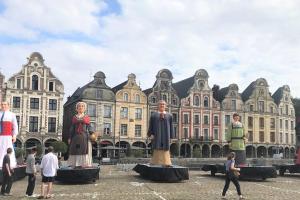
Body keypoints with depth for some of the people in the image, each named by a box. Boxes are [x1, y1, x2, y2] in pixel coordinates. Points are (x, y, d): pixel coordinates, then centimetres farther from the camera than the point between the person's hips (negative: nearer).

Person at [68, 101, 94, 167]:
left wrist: (92, 134, -12)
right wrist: (70, 138, 6)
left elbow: (89, 127, 5)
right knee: (76, 151, -1)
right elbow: (72, 128, 11)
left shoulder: (87, 117, 9)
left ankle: (83, 164, -5)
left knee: (84, 150, -6)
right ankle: (76, 165, 2)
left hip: (85, 137, -1)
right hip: (76, 137, 1)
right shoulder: (74, 117, 12)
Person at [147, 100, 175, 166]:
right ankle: (155, 161, -3)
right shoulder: (154, 115, 8)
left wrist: (171, 136, 1)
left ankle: (166, 162, 0)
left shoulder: (169, 116, 11)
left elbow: (171, 126, 9)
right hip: (156, 133, -1)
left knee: (165, 148, -1)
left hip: (165, 134, 1)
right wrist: (151, 134, -8)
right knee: (157, 148, -5)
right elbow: (151, 125, 4)